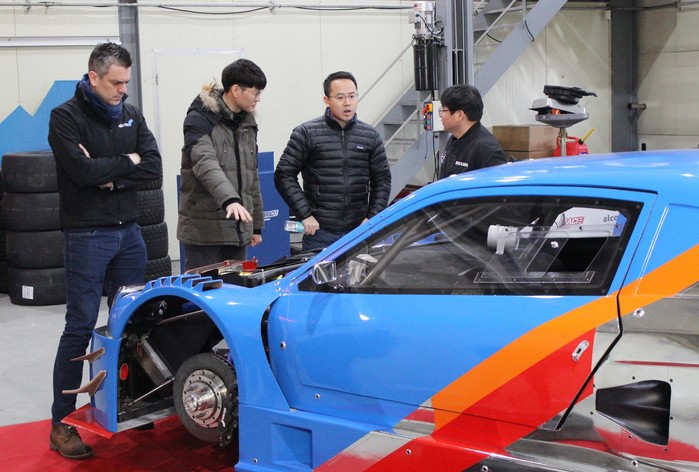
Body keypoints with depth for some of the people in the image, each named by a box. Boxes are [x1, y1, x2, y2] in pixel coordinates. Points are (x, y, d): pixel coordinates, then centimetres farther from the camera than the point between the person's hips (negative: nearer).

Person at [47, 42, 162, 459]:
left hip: (129, 231, 6)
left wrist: (109, 176, -14)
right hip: (87, 235, -6)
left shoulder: (131, 115, 9)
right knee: (80, 328, -4)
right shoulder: (66, 117, -7)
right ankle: (61, 424, 3)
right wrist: (127, 162, -8)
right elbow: (81, 171, -21)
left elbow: (154, 168, -2)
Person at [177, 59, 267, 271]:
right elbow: (205, 163, -27)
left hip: (238, 229, 7)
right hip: (204, 229, -7)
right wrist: (229, 199, -42)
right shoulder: (199, 119, -9)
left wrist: (256, 225, 19)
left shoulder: (247, 124, 14)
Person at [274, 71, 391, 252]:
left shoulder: (371, 136, 9)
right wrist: (304, 215, -9)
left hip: (359, 232, 3)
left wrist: (372, 217, 3)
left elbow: (382, 179, 14)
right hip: (319, 233, -3)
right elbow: (284, 175, -3)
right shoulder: (306, 133, -1)